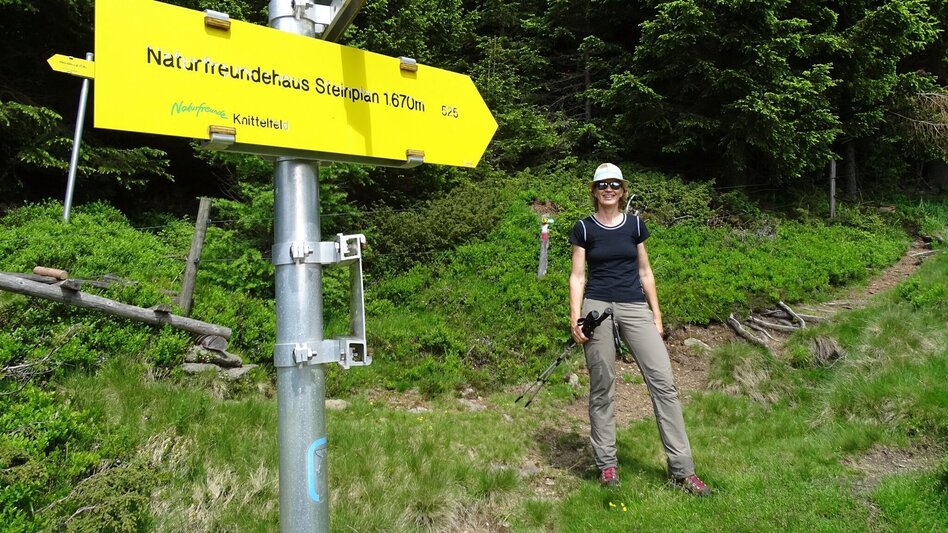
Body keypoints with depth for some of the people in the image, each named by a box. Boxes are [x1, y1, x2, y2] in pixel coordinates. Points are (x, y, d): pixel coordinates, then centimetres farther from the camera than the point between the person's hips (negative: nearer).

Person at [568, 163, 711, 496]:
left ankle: (682, 469, 1)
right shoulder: (584, 228, 4)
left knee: (663, 382, -6)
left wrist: (656, 315, 10)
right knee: (602, 388, 2)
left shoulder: (635, 225, 11)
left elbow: (645, 272, 14)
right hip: (598, 307, -2)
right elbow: (577, 276, 3)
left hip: (635, 308, 2)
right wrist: (575, 318, -8)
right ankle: (606, 464, 15)